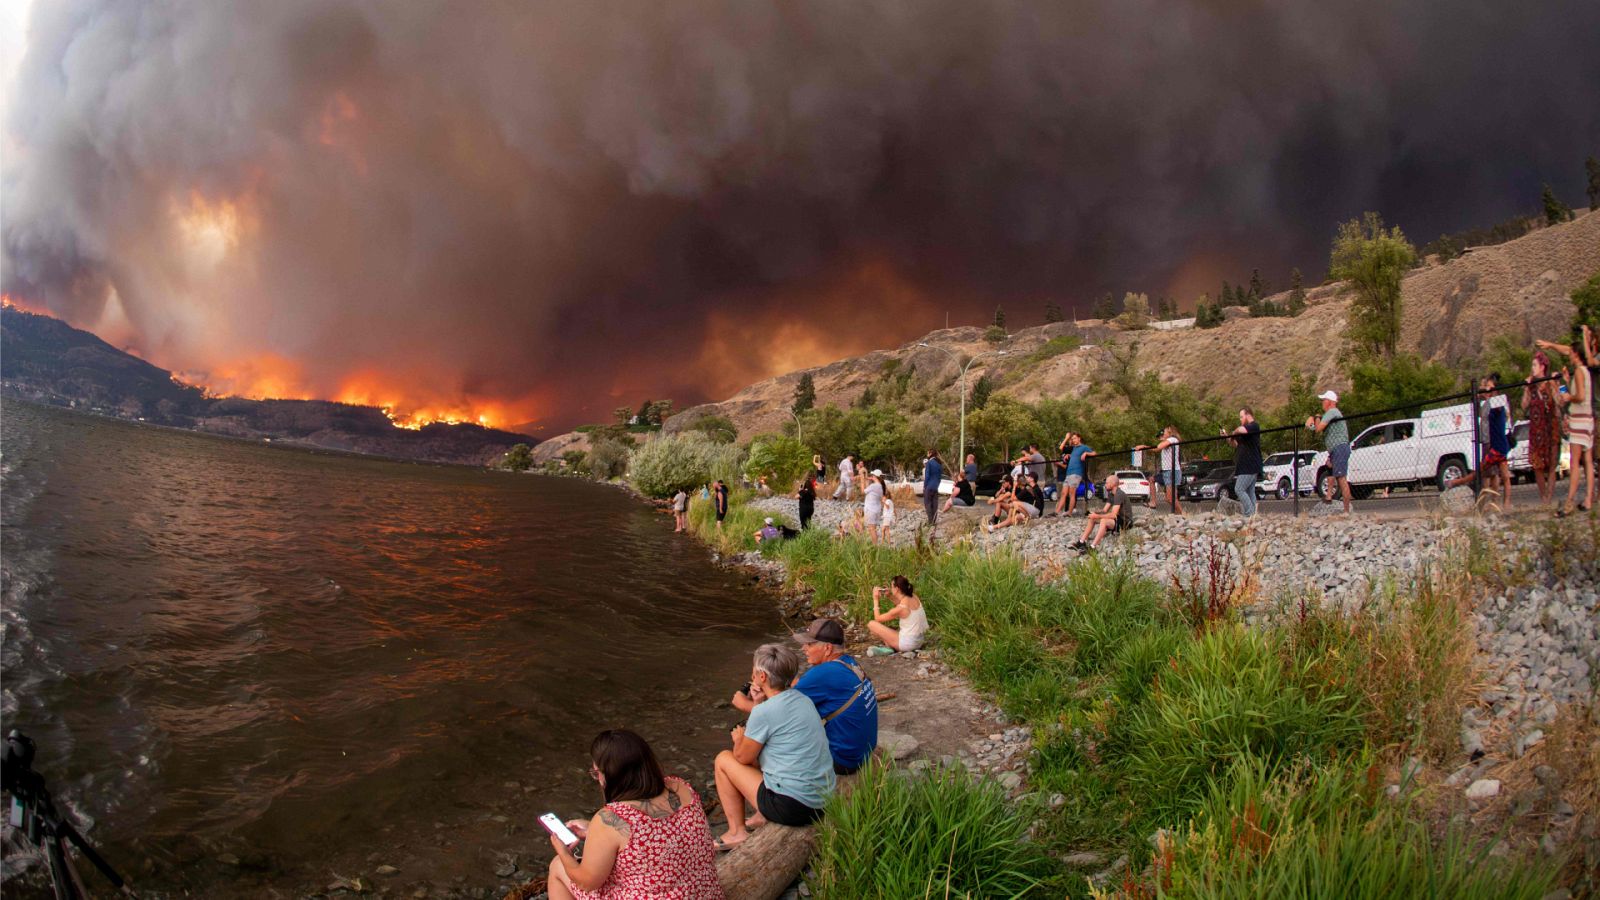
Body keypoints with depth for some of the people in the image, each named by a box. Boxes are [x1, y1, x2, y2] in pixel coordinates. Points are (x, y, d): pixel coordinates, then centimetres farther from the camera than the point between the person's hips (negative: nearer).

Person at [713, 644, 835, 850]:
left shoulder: (764, 712, -18)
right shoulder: (804, 700, 6)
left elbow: (742, 757, -4)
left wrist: (738, 738, 16)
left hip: (793, 807, -8)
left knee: (723, 759, 8)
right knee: (757, 748, 26)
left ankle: (736, 832, 13)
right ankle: (762, 817, 26)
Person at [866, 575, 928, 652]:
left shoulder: (899, 609, -23)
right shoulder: (914, 598, -4)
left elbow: (878, 618, -8)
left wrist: (876, 599, -2)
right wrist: (889, 596, 8)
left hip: (908, 644, -8)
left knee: (871, 624, -7)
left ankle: (890, 647, 1)